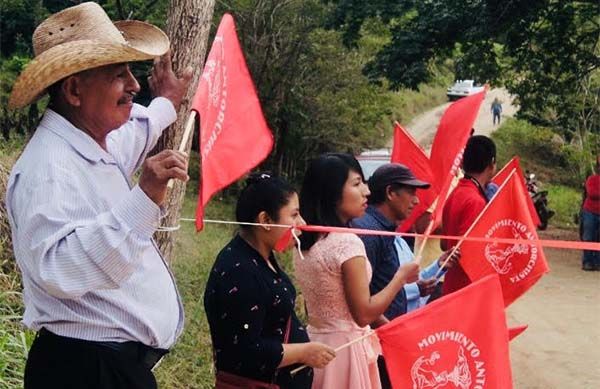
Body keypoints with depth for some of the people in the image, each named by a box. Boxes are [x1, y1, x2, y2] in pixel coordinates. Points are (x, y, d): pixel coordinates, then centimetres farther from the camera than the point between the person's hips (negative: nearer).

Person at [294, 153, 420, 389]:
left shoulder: (306, 241, 7)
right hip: (345, 346, -8)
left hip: (315, 342, 8)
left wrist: (381, 321, 20)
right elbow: (363, 314, -17)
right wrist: (401, 277, -6)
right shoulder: (347, 242, -18)